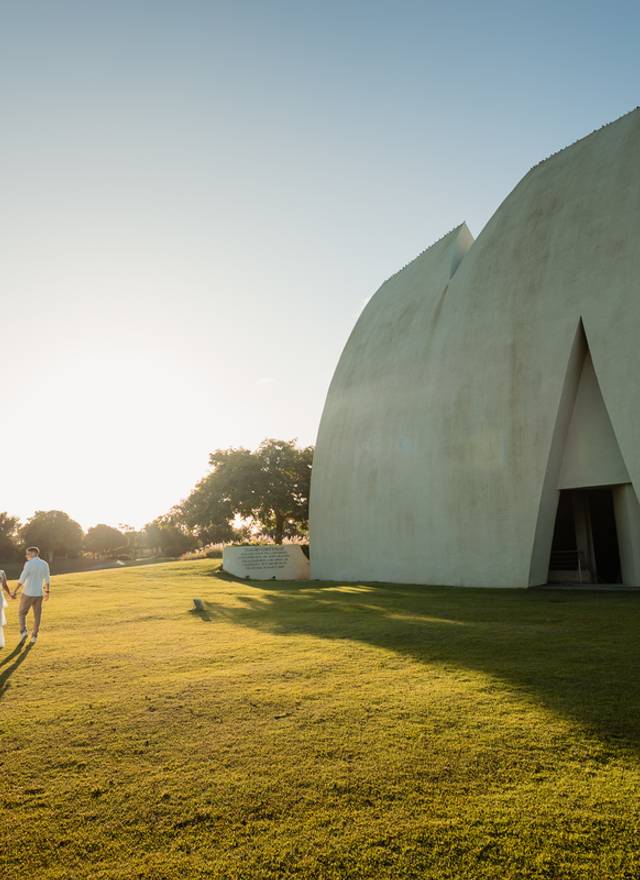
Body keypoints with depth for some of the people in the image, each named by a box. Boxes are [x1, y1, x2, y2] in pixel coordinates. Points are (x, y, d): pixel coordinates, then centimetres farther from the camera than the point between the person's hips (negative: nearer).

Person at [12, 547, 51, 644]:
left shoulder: (29, 563, -14)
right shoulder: (45, 564, 3)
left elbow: (22, 579, -16)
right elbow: (47, 580, 9)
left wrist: (14, 591, -8)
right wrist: (47, 592, 20)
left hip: (28, 594, -4)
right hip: (38, 594, 4)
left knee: (22, 613, 14)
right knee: (37, 616, 12)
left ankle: (23, 631, -2)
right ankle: (34, 636, 11)